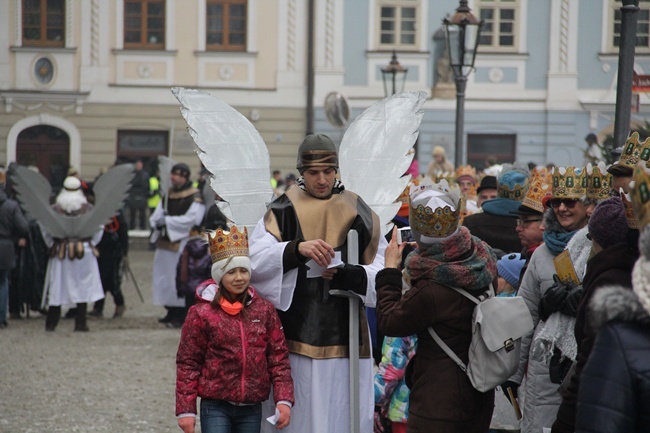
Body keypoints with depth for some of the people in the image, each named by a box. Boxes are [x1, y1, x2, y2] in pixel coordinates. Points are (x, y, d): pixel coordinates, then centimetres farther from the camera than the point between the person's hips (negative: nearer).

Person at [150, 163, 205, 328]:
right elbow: (156, 215, 12)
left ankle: (180, 315, -1)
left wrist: (167, 221, -18)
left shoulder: (195, 197, -8)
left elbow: (192, 219, -18)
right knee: (165, 277, 10)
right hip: (166, 242, 7)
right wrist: (157, 221, -13)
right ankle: (171, 312, 20)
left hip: (182, 243, -7)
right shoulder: (168, 194, 13)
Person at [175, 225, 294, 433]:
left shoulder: (264, 310, 5)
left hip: (251, 408, 4)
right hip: (216, 407, -3)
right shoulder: (202, 314, -5)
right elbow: (187, 363, -3)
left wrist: (284, 400, -3)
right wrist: (185, 410, -6)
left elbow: (278, 357, 6)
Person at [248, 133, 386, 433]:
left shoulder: (359, 214, 6)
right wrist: (297, 249, -26)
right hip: (295, 336, -1)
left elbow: (382, 272, -1)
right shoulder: (282, 212, 3)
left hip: (344, 337, 1)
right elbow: (255, 259, -11)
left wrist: (347, 274, -19)